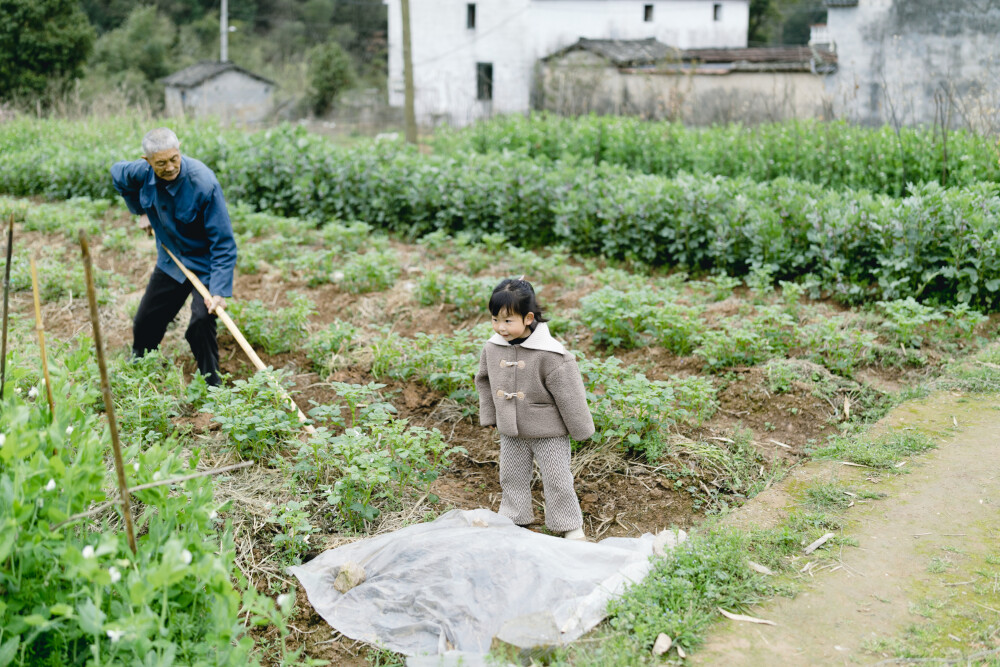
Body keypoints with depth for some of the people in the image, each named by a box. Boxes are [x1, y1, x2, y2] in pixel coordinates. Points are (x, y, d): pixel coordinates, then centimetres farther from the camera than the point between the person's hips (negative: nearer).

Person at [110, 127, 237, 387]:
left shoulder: (204, 184, -32)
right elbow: (117, 173, 14)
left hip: (204, 265, -6)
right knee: (146, 323, 15)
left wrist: (219, 291, -35)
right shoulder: (143, 172, -15)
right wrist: (141, 212, 12)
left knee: (201, 323, -25)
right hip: (170, 260, 6)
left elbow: (224, 243, -29)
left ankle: (211, 386, -6)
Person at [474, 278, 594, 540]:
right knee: (512, 476, 20)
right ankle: (514, 517, 41)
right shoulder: (492, 348, -8)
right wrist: (490, 415, 12)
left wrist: (580, 429, -8)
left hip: (548, 431, -5)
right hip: (511, 432, 5)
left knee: (556, 479, 8)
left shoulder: (550, 354, -24)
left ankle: (570, 525, 27)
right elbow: (484, 381, 10)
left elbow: (568, 393, -16)